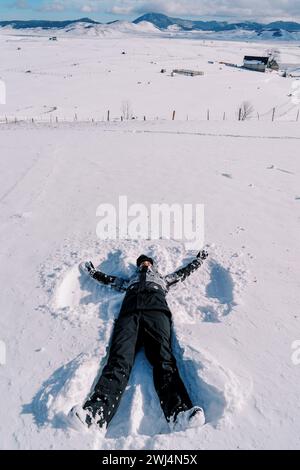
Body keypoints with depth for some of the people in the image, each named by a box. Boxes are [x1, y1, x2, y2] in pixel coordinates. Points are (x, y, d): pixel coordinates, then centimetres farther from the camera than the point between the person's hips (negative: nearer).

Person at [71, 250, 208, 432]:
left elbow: (185, 271, 51)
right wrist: (93, 271, 57)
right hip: (130, 311, 1)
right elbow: (109, 279, 47)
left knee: (163, 358, -30)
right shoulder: (130, 280, 45)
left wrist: (199, 260, 60)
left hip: (156, 308, -1)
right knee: (119, 359, -28)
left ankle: (179, 412, -54)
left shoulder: (162, 279, 44)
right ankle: (96, 412, -50)